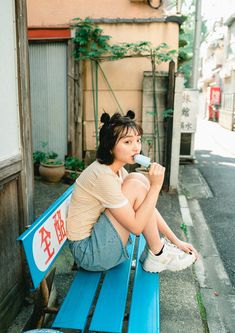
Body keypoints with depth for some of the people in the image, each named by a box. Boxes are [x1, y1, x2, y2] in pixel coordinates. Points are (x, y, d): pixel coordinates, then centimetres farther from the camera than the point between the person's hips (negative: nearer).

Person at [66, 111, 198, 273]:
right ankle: (158, 256, -2)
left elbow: (148, 206, 5)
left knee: (138, 179, -2)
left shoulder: (117, 169, 3)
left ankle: (153, 249, 6)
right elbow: (136, 226, -23)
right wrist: (155, 186, -22)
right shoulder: (103, 175, -25)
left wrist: (176, 240, 4)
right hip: (88, 253, -8)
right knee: (135, 186, -21)